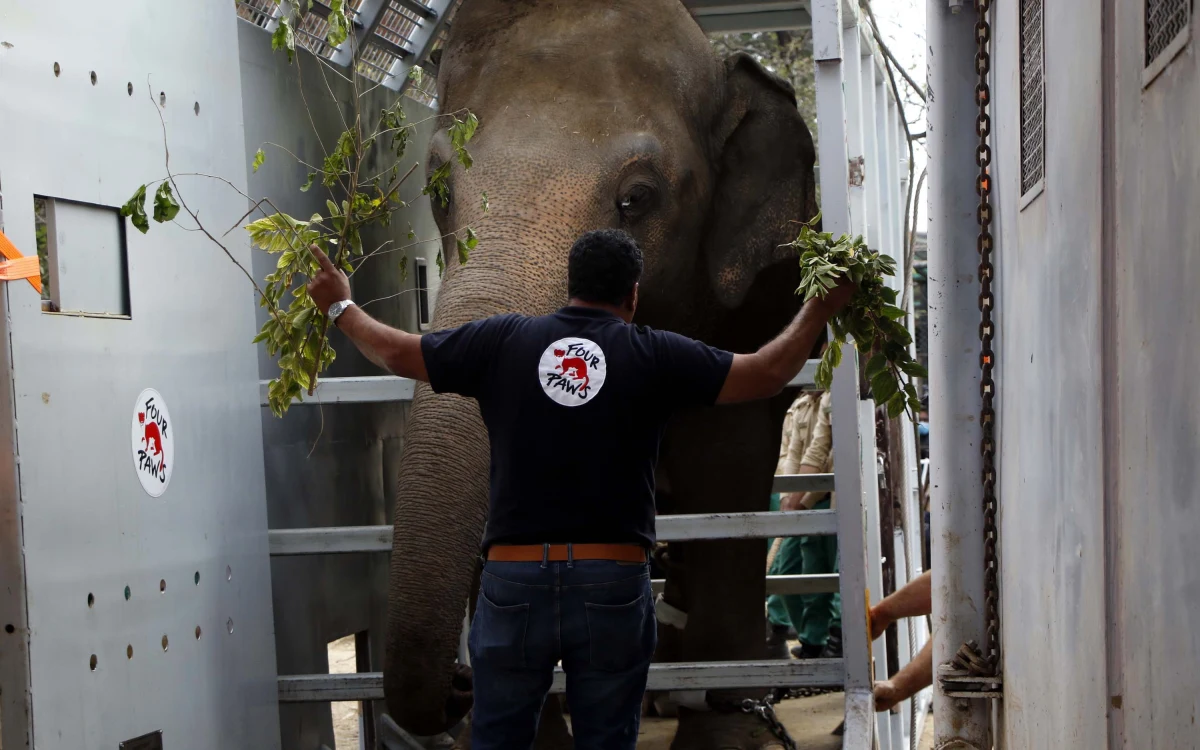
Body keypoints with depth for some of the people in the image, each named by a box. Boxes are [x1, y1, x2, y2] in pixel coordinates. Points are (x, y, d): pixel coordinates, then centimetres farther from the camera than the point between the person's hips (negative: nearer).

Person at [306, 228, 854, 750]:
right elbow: (766, 375, 5)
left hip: (513, 579, 1)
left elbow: (397, 353, 12)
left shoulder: (502, 340, 4)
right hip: (613, 582, -1)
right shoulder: (654, 355, 0)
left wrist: (340, 306, 30)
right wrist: (818, 311, 20)